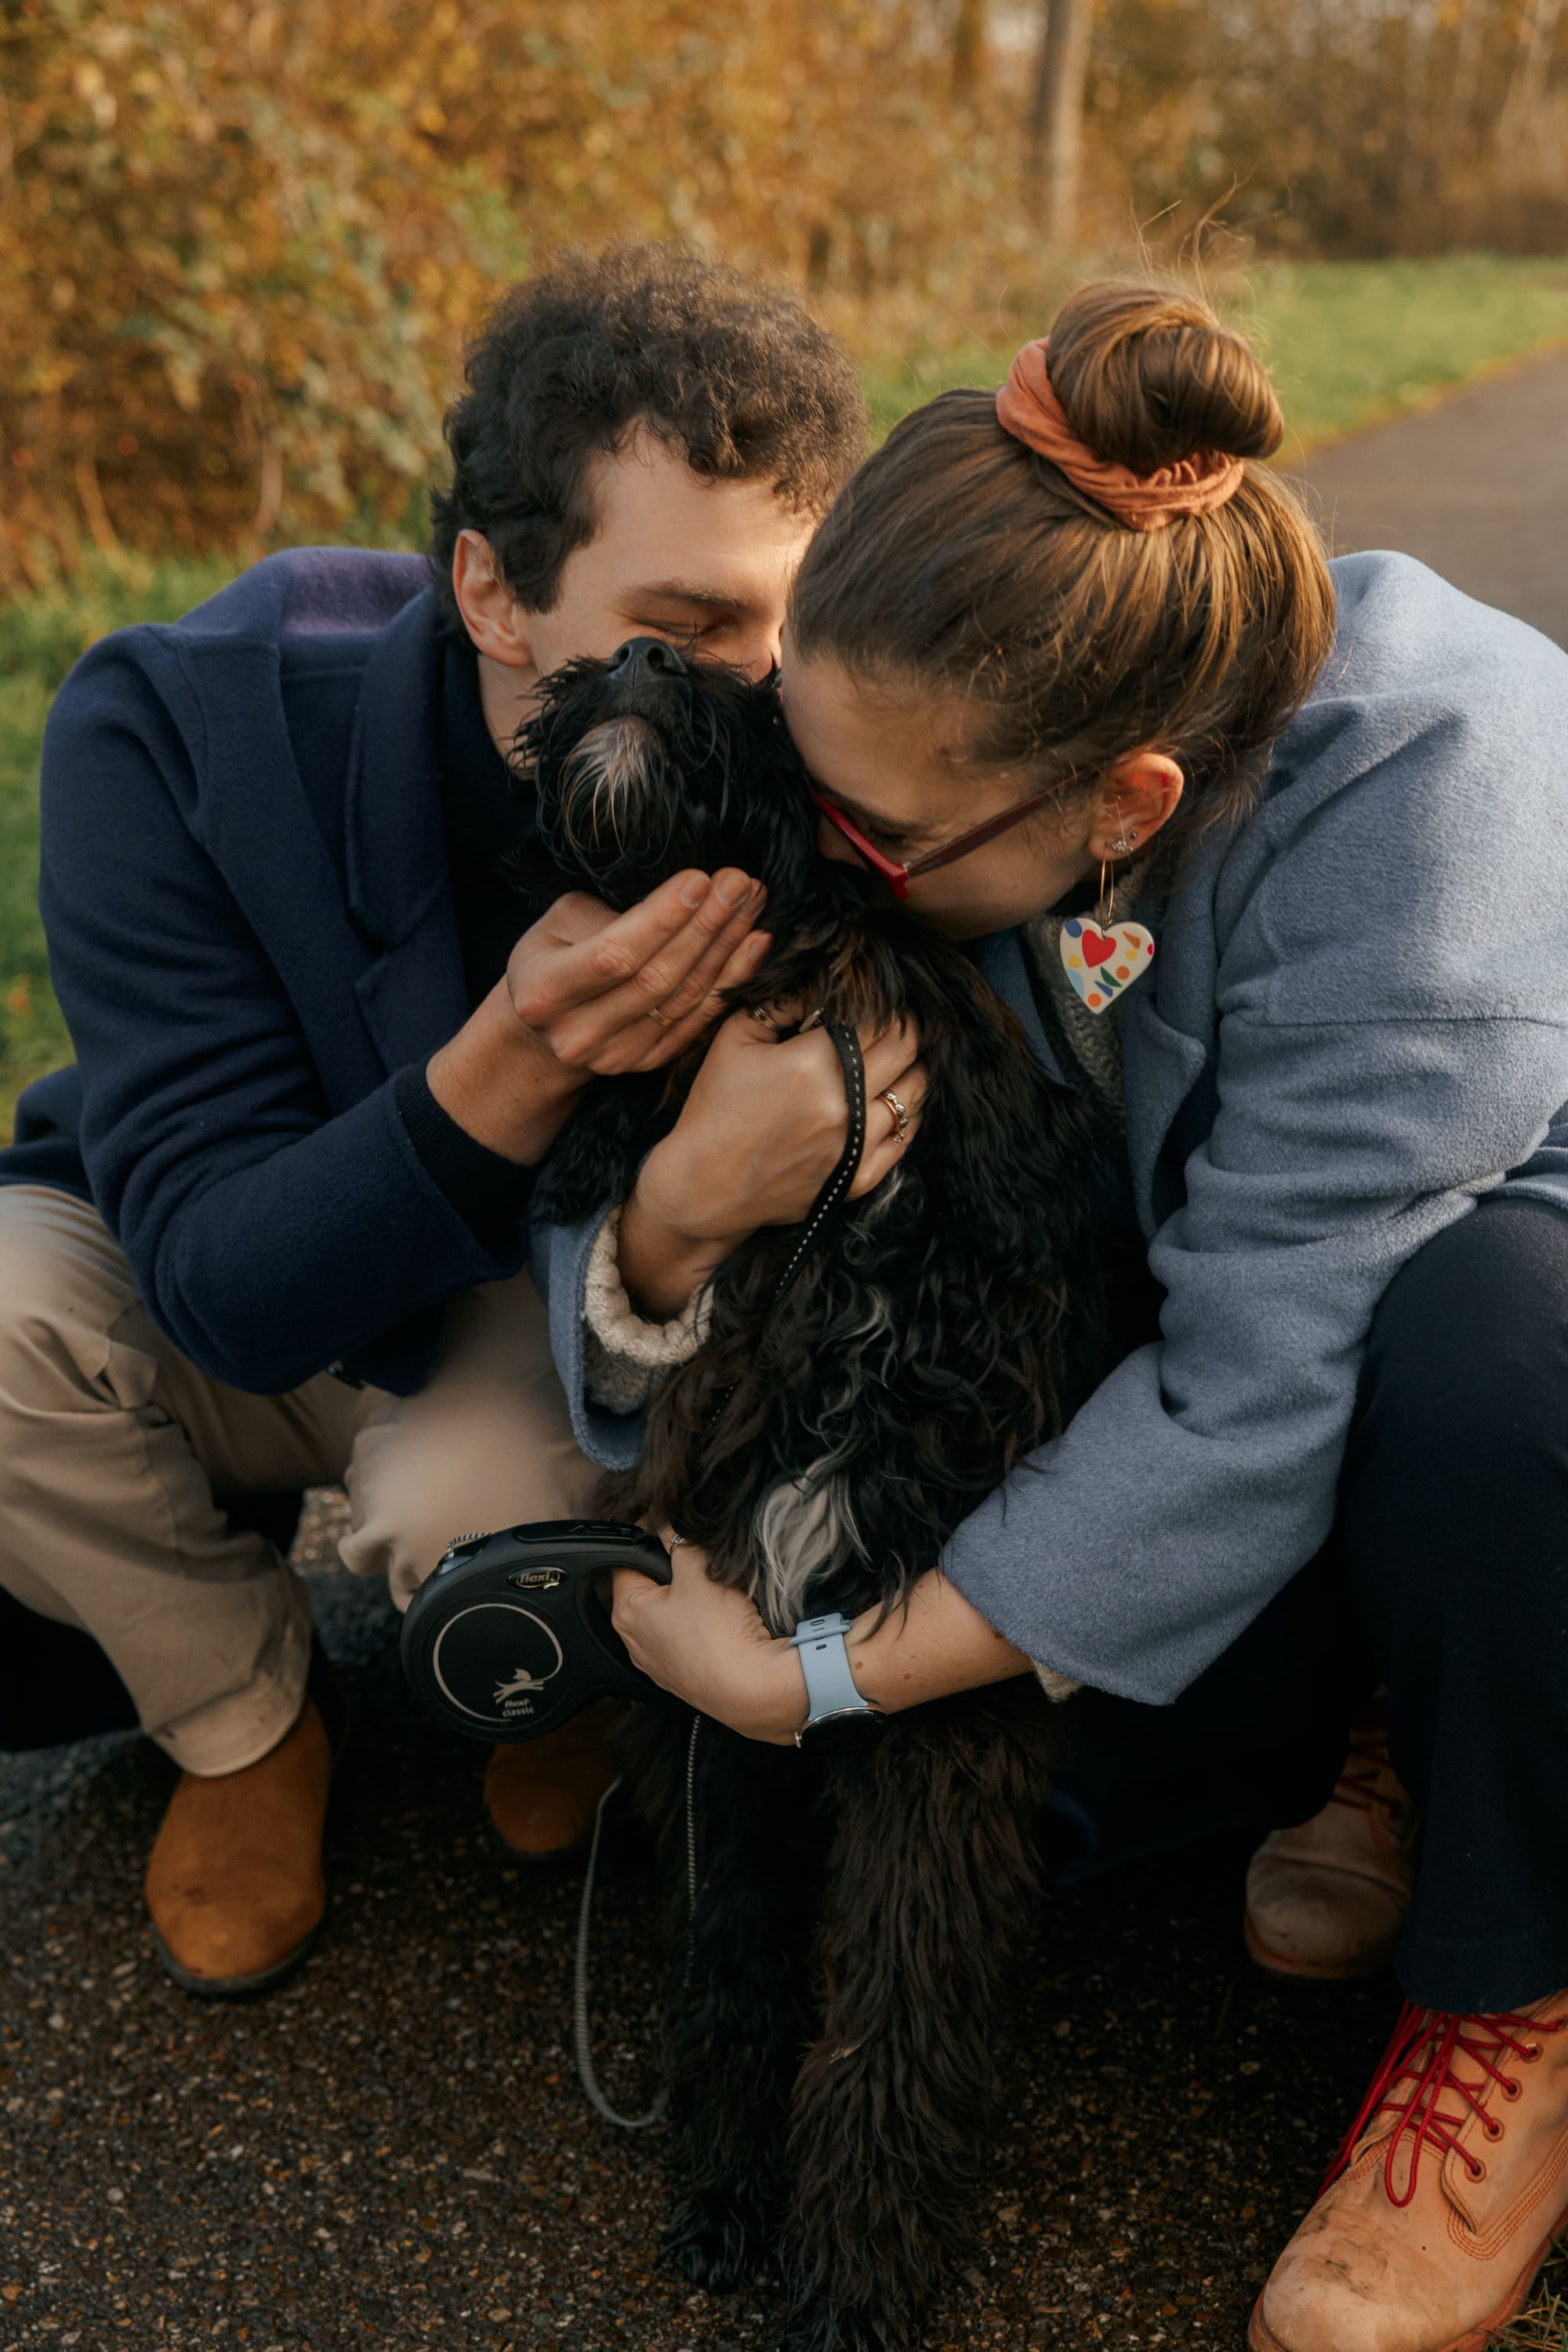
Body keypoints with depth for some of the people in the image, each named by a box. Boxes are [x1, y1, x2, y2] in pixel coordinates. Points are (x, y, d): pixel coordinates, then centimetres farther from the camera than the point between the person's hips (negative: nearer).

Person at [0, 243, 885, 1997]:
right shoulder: (172, 732, -30)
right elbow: (230, 1292, -32)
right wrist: (508, 1078, -49)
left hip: (542, 1311, 0)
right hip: (225, 1318, 1)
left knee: (480, 1505, -33)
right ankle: (244, 1723, 1)